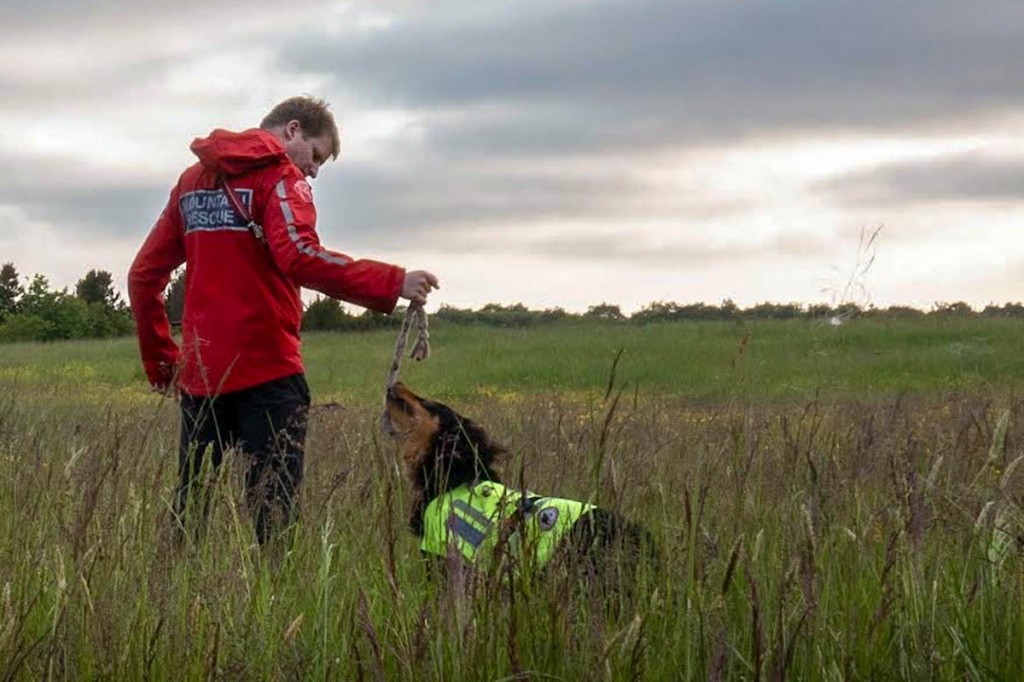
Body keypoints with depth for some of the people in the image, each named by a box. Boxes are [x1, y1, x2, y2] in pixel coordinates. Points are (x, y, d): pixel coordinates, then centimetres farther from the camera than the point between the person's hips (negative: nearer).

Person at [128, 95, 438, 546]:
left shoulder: (193, 179, 17)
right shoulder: (279, 176, -5)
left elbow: (143, 276, 16)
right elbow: (300, 258, -24)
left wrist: (160, 362, 19)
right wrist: (392, 284, -24)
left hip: (200, 374, 6)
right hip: (266, 371, -6)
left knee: (190, 508, 10)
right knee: (272, 507, -6)